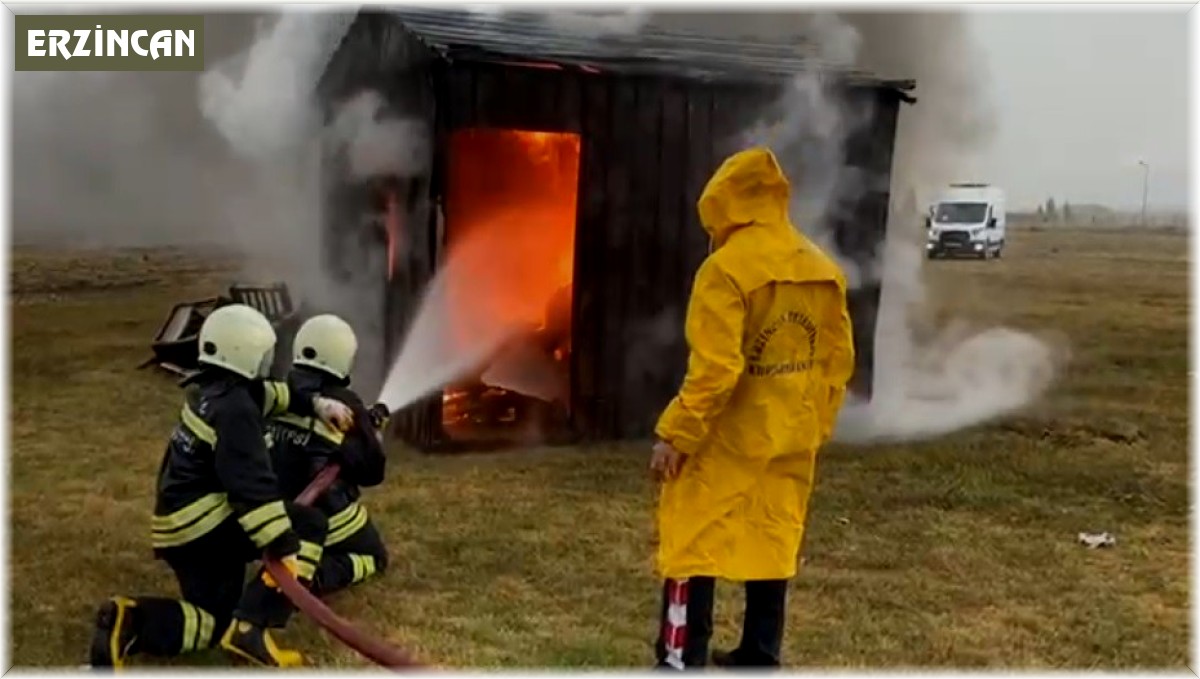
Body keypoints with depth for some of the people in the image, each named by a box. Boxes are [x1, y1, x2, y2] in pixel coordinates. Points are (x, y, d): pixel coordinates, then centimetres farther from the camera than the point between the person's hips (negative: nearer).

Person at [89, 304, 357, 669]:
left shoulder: (210, 389, 12)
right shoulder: (235, 410, -18)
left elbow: (267, 394, 31)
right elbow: (253, 485, -26)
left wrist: (316, 404, 23)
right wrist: (284, 548, -29)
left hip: (181, 530, 9)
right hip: (205, 526, -9)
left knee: (217, 619, 18)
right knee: (309, 524, -6)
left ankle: (128, 620, -7)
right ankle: (250, 628, -15)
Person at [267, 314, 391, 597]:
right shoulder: (345, 407, -14)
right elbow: (372, 473, -7)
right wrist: (372, 429, 9)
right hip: (326, 515, -6)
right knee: (373, 557, 16)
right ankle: (313, 575, -13)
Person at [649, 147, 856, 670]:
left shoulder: (727, 268, -17)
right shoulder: (824, 271, 6)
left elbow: (714, 368, -22)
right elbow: (837, 361, 9)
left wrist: (676, 434, -16)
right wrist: (815, 427, 18)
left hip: (724, 440, -7)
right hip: (788, 441, 7)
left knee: (691, 545, 1)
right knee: (772, 544, 15)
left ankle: (682, 660, 2)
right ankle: (760, 657, 23)